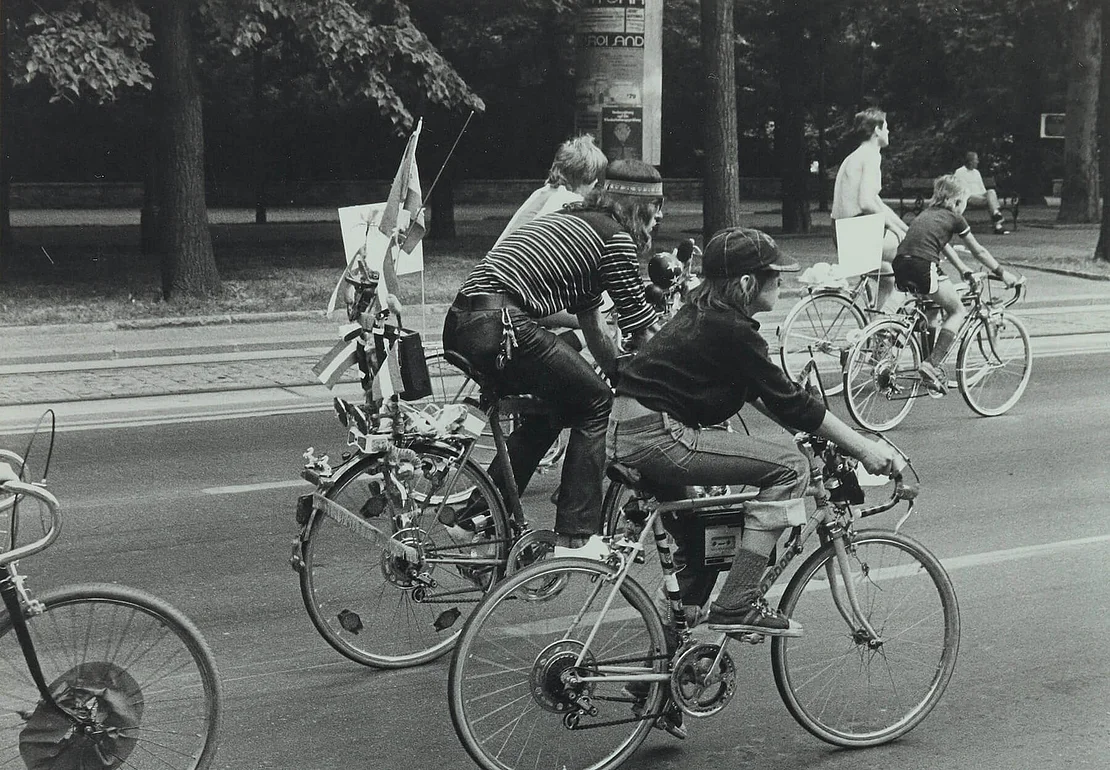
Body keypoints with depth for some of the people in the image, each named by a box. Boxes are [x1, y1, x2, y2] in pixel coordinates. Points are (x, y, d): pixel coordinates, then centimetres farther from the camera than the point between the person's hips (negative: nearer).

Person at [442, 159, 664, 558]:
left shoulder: (575, 224, 28)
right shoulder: (616, 238, 1)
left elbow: (594, 327, 33)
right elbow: (644, 334, 5)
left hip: (458, 325, 9)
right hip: (499, 326, -9)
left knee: (552, 405, 25)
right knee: (596, 403, 4)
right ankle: (574, 538, 4)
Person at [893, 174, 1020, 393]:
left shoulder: (927, 214, 29)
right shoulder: (955, 218, 12)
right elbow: (979, 252, 19)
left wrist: (964, 271, 50)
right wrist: (1002, 273, 31)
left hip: (900, 267, 7)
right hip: (923, 266, -7)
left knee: (933, 306, 27)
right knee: (958, 311, 9)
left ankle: (929, 366, 21)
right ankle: (931, 365, -7)